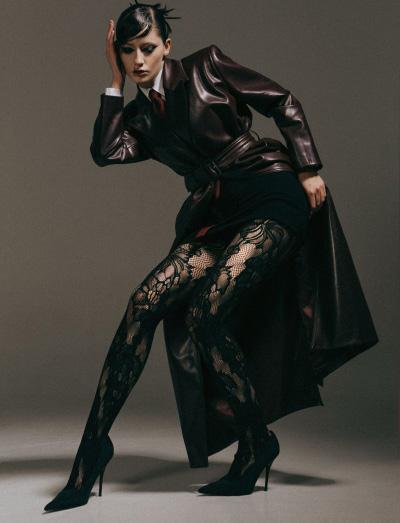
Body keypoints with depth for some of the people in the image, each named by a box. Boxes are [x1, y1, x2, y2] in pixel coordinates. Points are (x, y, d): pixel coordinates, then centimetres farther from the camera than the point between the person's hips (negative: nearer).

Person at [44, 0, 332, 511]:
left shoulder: (206, 66, 5)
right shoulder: (140, 116, 17)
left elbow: (283, 102, 5)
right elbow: (105, 152, -3)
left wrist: (309, 170, -2)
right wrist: (116, 80, 6)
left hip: (271, 200, -5)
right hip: (214, 219, 5)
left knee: (203, 312, -23)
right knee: (143, 302, -16)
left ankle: (256, 444, -5)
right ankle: (93, 444, -12)